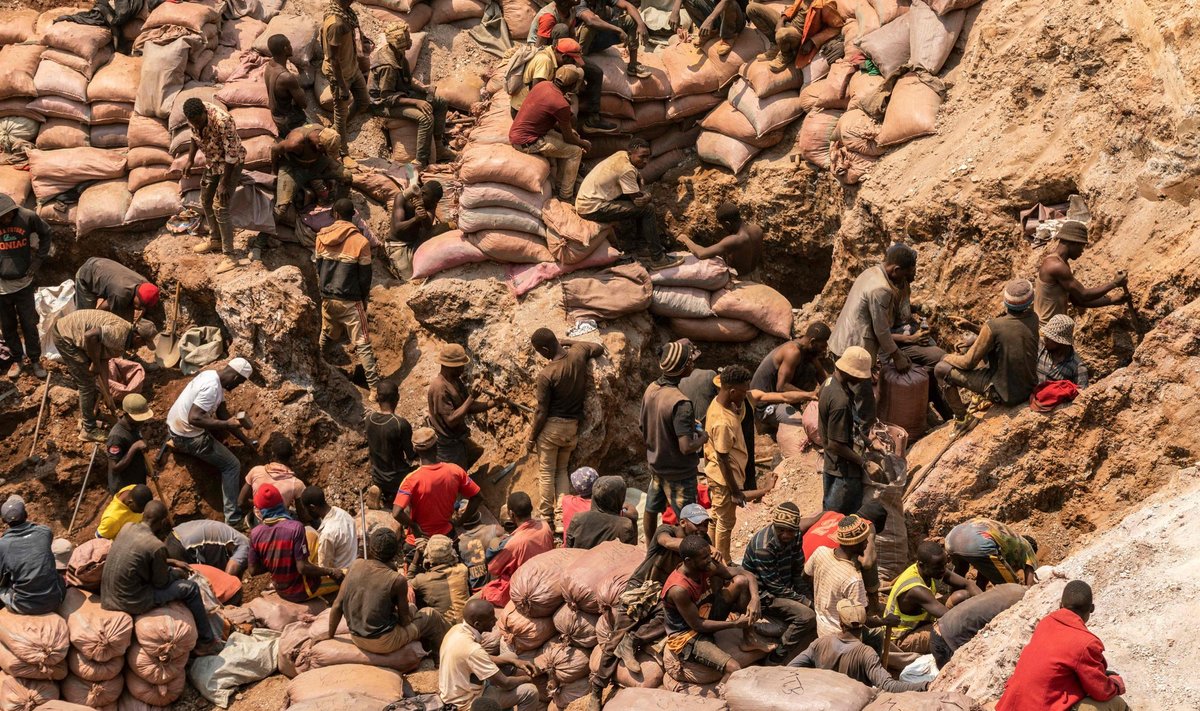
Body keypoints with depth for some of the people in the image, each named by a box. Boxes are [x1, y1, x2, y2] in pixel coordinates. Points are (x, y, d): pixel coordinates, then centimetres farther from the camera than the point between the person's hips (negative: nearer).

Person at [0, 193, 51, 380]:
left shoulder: (28, 217, -14)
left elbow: (45, 233, 6)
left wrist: (39, 259, 0)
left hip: (24, 283, 0)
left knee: (29, 324, 7)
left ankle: (35, 360, 19)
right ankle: (16, 359, 28)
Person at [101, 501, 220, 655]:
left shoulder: (127, 528, 0)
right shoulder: (156, 546, -22)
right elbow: (162, 582, -8)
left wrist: (171, 562, 19)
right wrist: (177, 573, 12)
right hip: (131, 603, -8)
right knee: (190, 588, 3)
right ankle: (206, 642, 18)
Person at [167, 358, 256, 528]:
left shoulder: (212, 376, 3)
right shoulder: (212, 387, -28)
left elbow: (223, 412, 11)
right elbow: (194, 418, -35)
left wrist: (245, 439, 13)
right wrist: (226, 424, -29)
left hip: (174, 424, 9)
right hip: (187, 437, -9)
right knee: (232, 465, 0)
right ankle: (233, 519, 0)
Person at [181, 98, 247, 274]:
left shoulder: (222, 121, -36)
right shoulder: (193, 117, -15)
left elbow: (231, 154, -28)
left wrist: (224, 183, -25)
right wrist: (190, 160, 4)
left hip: (231, 163, -8)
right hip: (212, 161, 8)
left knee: (220, 207, -11)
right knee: (206, 200, 18)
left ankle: (231, 255, -5)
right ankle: (215, 240, 39)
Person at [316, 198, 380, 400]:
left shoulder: (322, 237, 0)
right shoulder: (360, 242, -13)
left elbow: (318, 267, 10)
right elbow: (365, 276, -7)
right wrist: (364, 299, 9)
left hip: (327, 298, 5)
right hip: (349, 301, -4)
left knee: (326, 337, 27)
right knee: (363, 345, -4)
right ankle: (374, 388, -10)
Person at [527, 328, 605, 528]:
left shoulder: (546, 375, -22)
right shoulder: (578, 353, -7)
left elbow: (542, 412, -15)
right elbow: (599, 349, 17)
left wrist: (531, 438, -3)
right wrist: (569, 342, 16)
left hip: (552, 426, -6)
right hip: (573, 425, 6)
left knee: (546, 473, 8)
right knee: (562, 470, 18)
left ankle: (546, 520, 12)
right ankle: (562, 518, 9)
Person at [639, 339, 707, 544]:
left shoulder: (651, 390, -7)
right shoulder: (680, 404, -31)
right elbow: (686, 448, -33)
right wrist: (703, 437, -12)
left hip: (656, 464, 8)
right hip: (679, 472, -8)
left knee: (651, 510, 24)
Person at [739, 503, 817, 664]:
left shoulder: (794, 537, -4)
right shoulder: (763, 546, -29)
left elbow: (798, 572, 6)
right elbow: (775, 586, -23)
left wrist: (808, 597, -7)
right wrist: (805, 601, -18)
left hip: (785, 587, 9)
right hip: (764, 594, -9)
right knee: (806, 616, -25)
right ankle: (777, 659, -12)